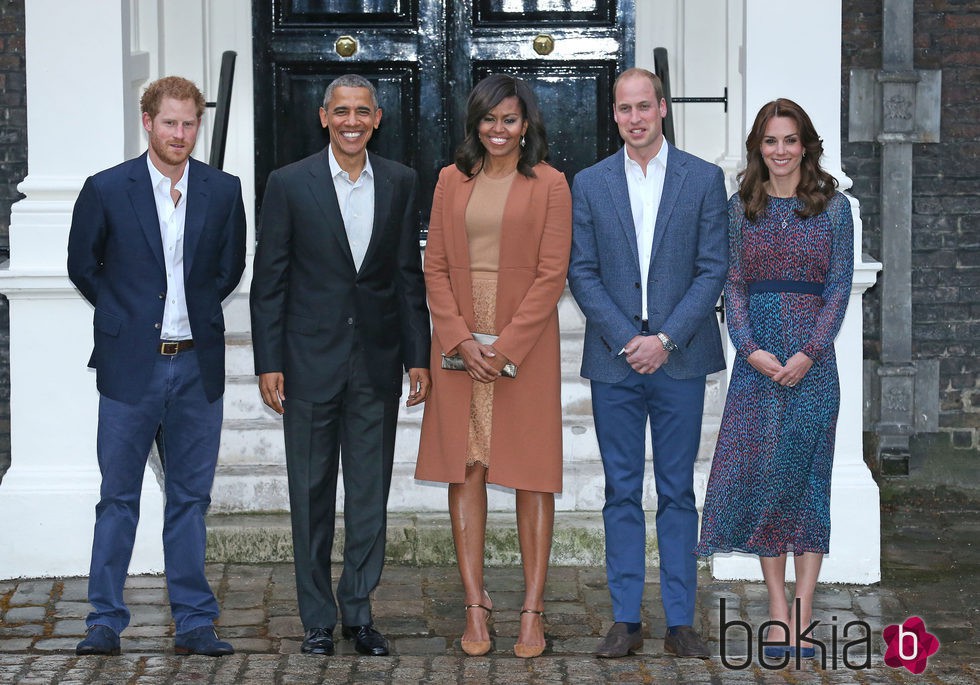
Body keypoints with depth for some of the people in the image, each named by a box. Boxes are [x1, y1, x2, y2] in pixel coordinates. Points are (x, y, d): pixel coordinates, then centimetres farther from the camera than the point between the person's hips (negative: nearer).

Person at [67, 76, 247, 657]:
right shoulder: (106, 190, -2)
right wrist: (127, 315, 8)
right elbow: (82, 267, 8)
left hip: (198, 366, 2)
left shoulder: (223, 191, 4)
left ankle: (195, 623, 13)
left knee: (191, 498, 7)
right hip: (131, 365, -2)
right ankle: (106, 623, 10)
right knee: (118, 499, 3)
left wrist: (196, 310, 10)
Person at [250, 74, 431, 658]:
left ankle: (359, 611, 17)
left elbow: (410, 276, 7)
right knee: (312, 494, 5)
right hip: (311, 362, -2)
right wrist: (269, 363, -6)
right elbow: (269, 280, -1)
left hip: (377, 363, 2)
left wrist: (418, 357, 3)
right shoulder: (290, 183, -2)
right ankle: (318, 617, 15)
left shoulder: (401, 183, 5)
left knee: (371, 494, 6)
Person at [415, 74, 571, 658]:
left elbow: (552, 274, -6)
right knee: (465, 468, 2)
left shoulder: (549, 184, -1)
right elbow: (435, 266, 5)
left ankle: (533, 610, 3)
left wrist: (506, 345, -13)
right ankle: (476, 605, 7)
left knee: (532, 473, -1)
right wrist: (462, 339, -7)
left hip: (525, 341, -3)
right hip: (459, 343, 3)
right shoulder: (452, 181, 9)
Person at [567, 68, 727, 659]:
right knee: (622, 493, 5)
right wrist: (626, 340, -9)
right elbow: (582, 273, 3)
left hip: (679, 359, -1)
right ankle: (626, 621, 10)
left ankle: (681, 621, 9)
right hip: (614, 360, 1)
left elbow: (713, 270, -1)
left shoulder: (704, 179, 3)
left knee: (677, 492, 4)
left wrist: (666, 339, -11)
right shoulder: (590, 184, 7)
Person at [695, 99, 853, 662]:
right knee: (761, 471, 0)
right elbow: (733, 285, 5)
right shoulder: (741, 208, 8)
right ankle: (778, 606, 7)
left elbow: (840, 286, 0)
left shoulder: (834, 207, 4)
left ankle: (803, 611, 3)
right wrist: (751, 349, -9)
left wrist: (810, 352, -11)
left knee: (808, 473, 0)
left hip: (813, 358, -1)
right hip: (756, 357, 1)